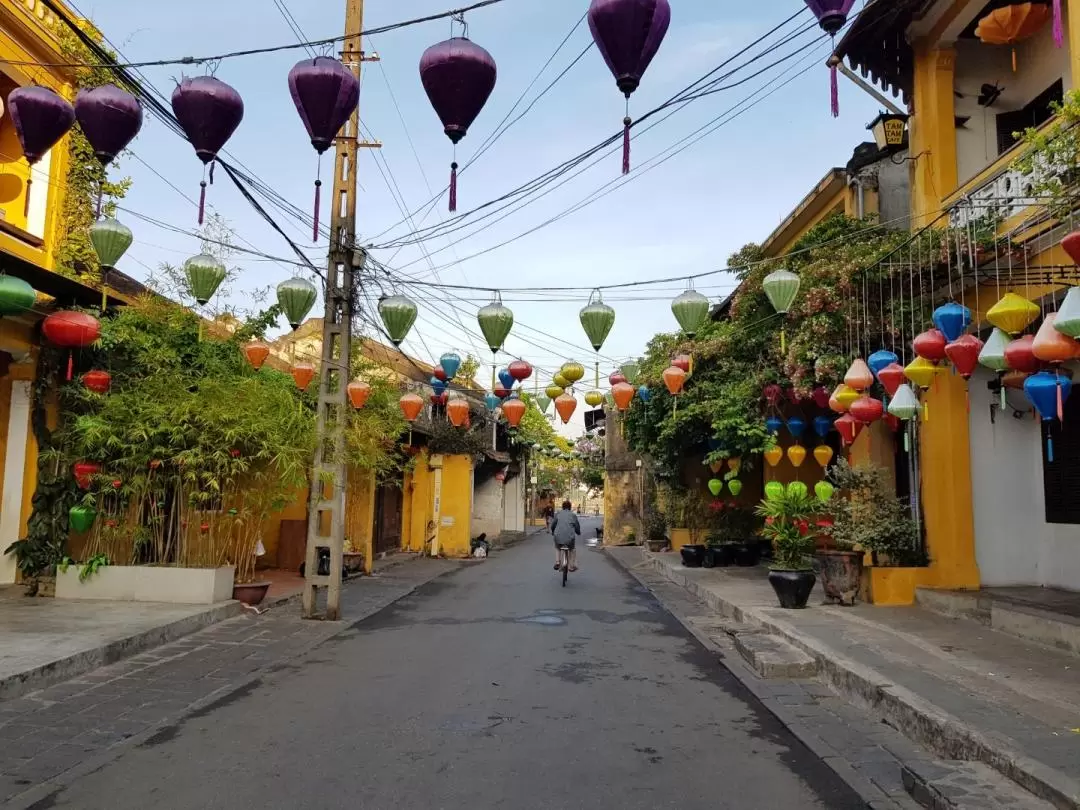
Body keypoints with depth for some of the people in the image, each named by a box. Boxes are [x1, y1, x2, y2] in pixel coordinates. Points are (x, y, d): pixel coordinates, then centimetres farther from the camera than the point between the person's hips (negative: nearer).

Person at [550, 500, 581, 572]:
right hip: (570, 538, -1)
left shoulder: (558, 514, 6)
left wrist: (553, 532, 32)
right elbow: (577, 527, 7)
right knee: (573, 550, 30)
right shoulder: (573, 515, 4)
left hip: (558, 537, 1)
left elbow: (553, 525, 11)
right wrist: (578, 533, 30)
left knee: (557, 548, 34)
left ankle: (557, 562, 21)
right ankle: (572, 566, 28)